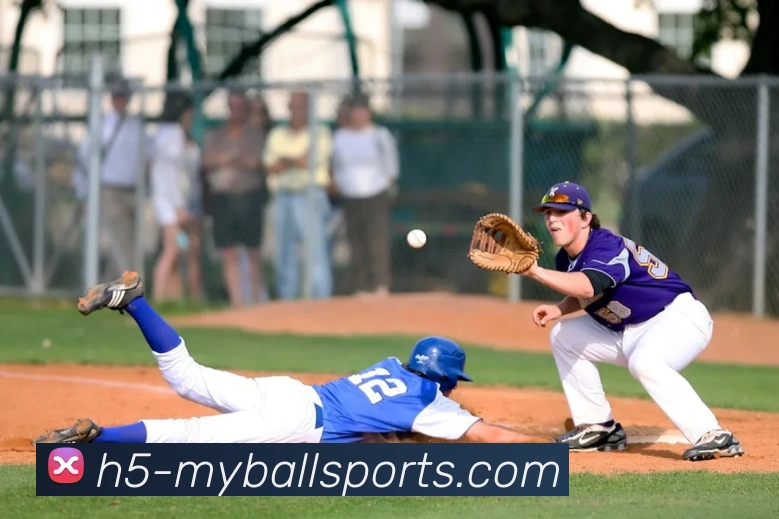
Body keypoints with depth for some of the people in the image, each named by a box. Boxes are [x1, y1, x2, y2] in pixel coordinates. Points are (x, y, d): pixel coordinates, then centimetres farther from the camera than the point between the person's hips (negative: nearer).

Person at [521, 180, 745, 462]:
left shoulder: (607, 246, -26)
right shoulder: (566, 258, 3)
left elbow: (587, 287, -46)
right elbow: (584, 296, 19)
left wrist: (536, 272, -53)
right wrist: (558, 310, -3)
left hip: (680, 316, -10)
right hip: (629, 332, 10)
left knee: (644, 362, -38)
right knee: (564, 336, 10)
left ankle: (714, 437, -41)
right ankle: (599, 428, 13)